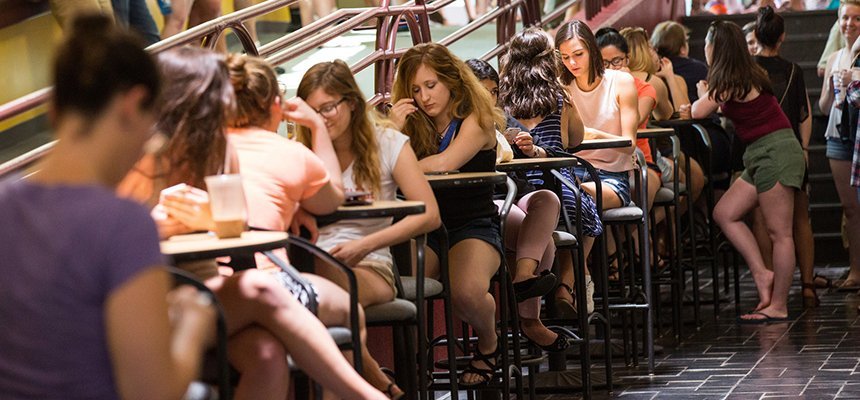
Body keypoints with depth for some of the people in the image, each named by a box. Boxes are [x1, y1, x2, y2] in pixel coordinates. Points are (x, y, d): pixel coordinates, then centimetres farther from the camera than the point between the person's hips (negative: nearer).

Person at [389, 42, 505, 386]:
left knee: (467, 292, -34)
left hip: (474, 225, -3)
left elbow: (446, 162, -18)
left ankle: (489, 343, 3)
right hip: (426, 229, 3)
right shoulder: (415, 124, 12)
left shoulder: (476, 120, -2)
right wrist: (393, 131, -12)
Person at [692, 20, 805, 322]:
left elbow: (698, 112, -2)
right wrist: (710, 96, 20)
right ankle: (762, 274, 6)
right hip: (762, 154, 10)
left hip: (775, 151, -10)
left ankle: (778, 306, -4)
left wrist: (704, 94, 17)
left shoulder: (731, 82, -13)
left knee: (779, 232, -6)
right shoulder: (746, 75, 14)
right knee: (725, 214, 7)